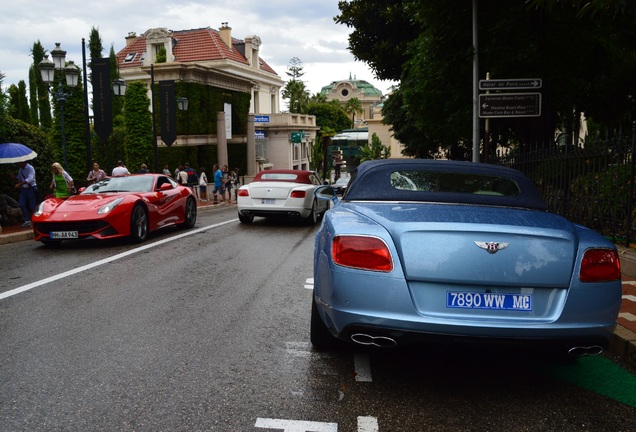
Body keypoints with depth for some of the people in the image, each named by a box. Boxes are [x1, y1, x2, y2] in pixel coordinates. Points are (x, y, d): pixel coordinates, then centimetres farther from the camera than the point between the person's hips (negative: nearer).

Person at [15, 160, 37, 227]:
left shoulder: (30, 168, -12)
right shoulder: (20, 170, 11)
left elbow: (30, 179, -23)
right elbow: (19, 179, 22)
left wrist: (20, 184, -27)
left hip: (31, 188, -7)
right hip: (23, 189, 7)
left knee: (32, 206, -3)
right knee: (21, 204, -3)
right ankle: (27, 220, 4)